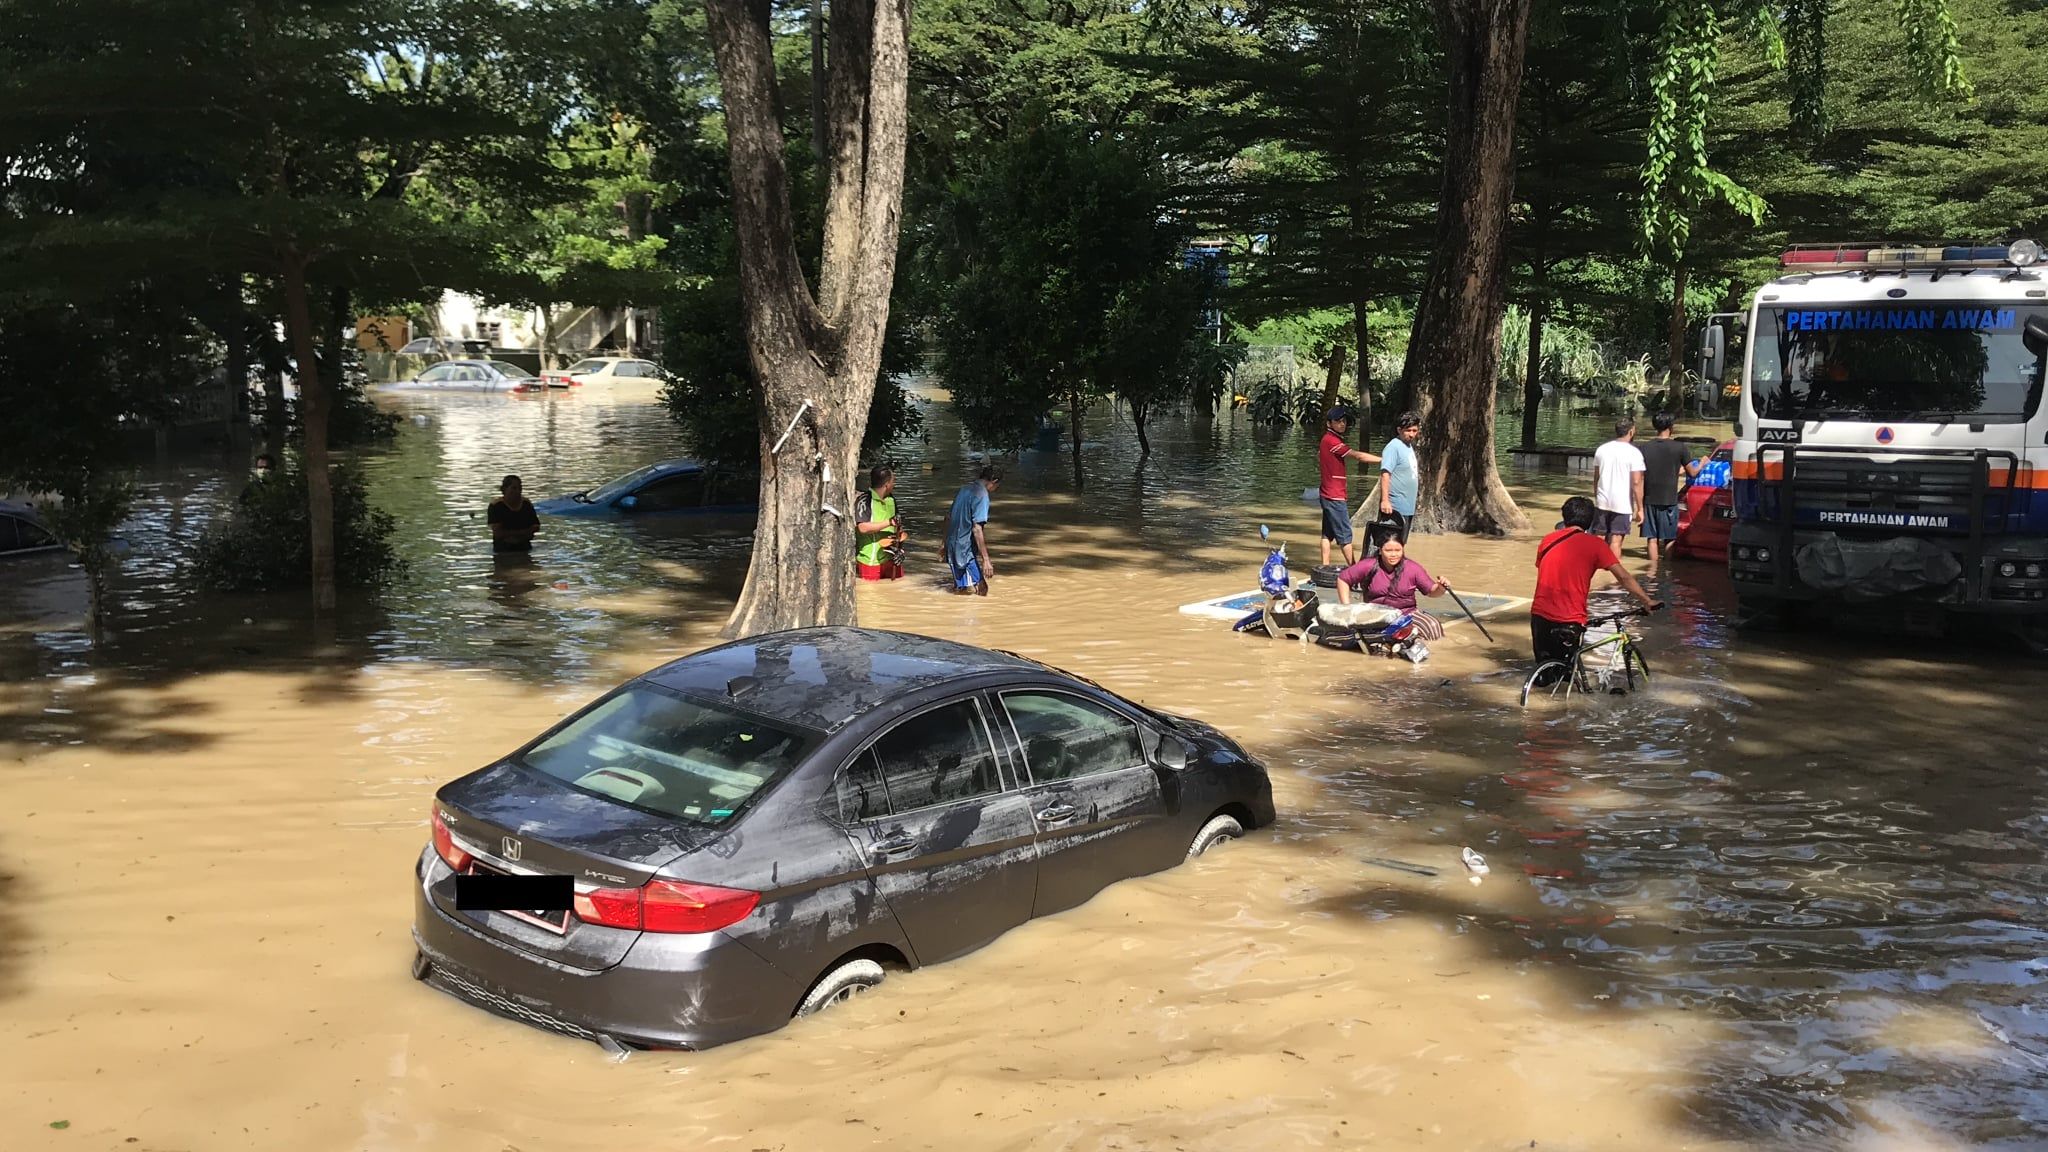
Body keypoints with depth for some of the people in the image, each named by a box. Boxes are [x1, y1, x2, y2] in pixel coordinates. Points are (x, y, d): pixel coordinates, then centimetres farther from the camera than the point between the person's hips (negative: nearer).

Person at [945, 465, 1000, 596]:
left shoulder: (965, 490, 11)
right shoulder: (982, 495, -15)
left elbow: (948, 518, 18)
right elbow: (976, 529, -22)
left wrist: (946, 543, 29)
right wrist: (986, 559, -22)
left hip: (953, 548, 9)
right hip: (967, 551, -9)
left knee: (960, 589, 18)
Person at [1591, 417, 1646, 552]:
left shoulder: (1602, 449, 5)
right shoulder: (1634, 453, -10)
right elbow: (1636, 483, -14)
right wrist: (1640, 508, -9)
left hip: (1602, 502, 4)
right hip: (1623, 504, -4)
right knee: (1615, 541, 1)